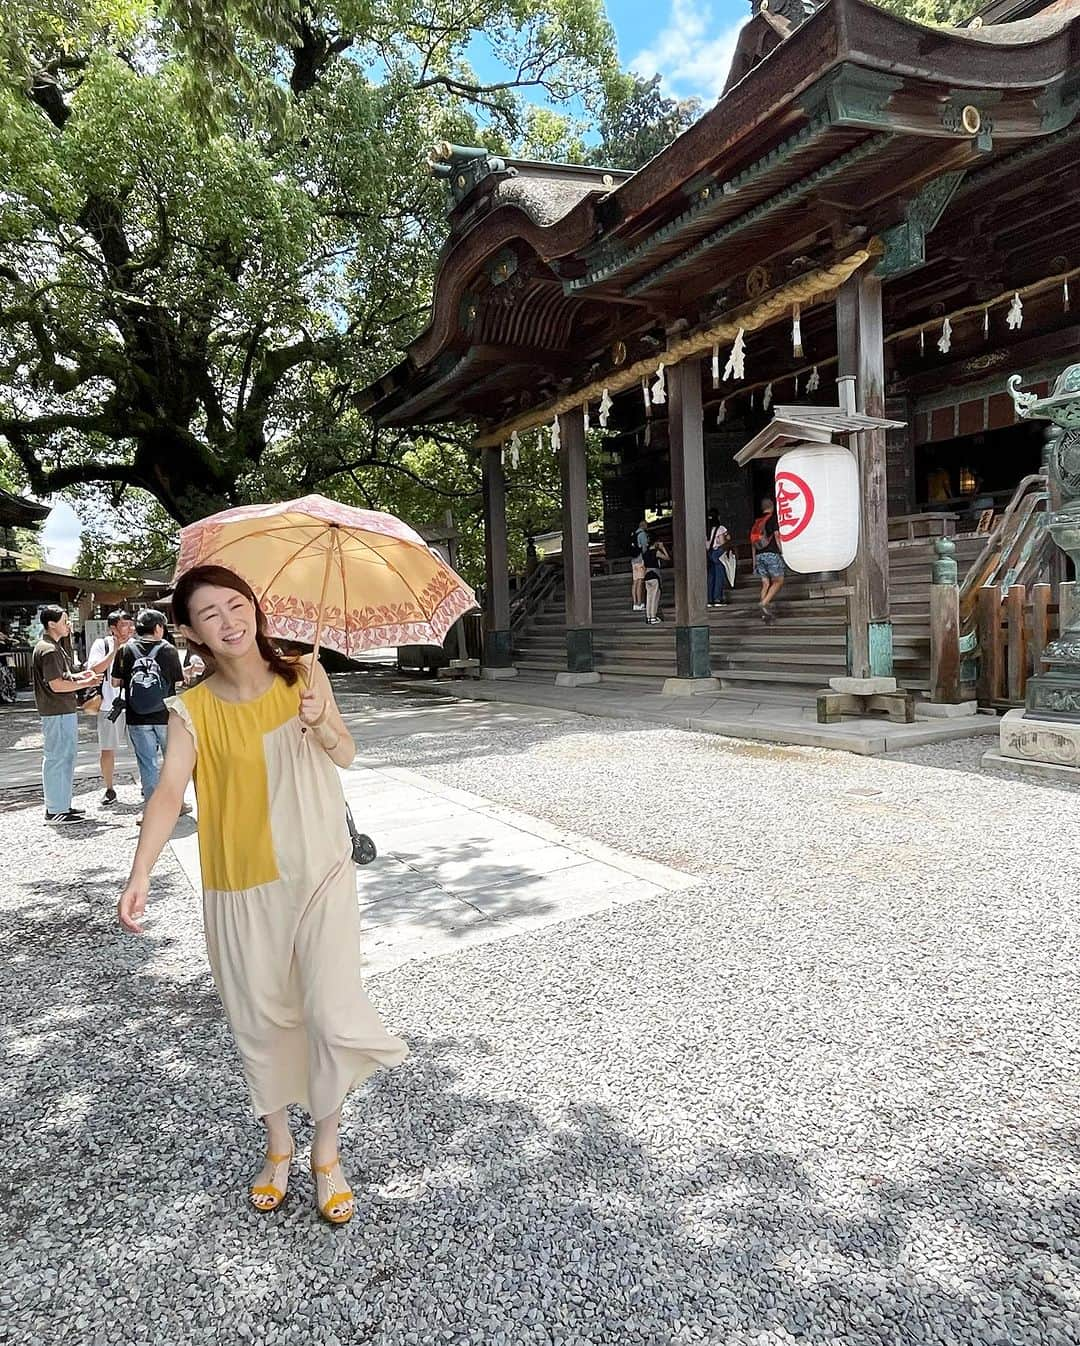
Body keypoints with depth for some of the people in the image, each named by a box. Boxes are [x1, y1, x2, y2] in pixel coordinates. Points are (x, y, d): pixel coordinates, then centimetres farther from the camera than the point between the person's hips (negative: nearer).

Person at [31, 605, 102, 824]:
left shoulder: (54, 646, 16)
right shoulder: (48, 650, -17)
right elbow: (56, 685, -21)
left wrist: (78, 676, 9)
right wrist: (85, 683, -13)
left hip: (65, 710, 11)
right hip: (57, 713, -11)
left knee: (67, 756, 16)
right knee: (57, 758, -4)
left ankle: (62, 805, 25)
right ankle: (55, 810, 2)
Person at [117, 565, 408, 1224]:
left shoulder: (303, 674, -4)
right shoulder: (193, 710, -8)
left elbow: (347, 755, -2)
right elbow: (169, 792, -17)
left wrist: (321, 723, -23)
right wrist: (141, 874, -32)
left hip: (321, 873, 0)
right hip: (243, 886, 0)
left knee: (331, 1013, -2)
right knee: (260, 1019, 14)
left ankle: (328, 1153, 25)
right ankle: (279, 1144, 40)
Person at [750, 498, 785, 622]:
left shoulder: (757, 521, 16)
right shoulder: (773, 518, 0)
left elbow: (753, 542, 16)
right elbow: (776, 536, -7)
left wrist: (754, 560, 19)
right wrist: (781, 552, -1)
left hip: (759, 555, 6)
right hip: (771, 553, -6)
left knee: (765, 584, 7)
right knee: (778, 581, 1)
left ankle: (765, 613, 0)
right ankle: (765, 603, -18)